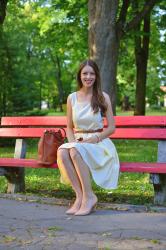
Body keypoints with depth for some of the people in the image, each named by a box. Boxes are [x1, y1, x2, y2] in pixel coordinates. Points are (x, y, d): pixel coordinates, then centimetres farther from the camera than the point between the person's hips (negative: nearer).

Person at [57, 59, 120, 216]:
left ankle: (89, 196, -27)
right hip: (77, 143, 3)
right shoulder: (72, 98, 8)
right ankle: (80, 195, -27)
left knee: (76, 151, -36)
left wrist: (94, 139, -13)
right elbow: (69, 128, 13)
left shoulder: (103, 97, 0)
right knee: (62, 152, -32)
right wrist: (72, 142, -7)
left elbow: (111, 128, 1)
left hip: (98, 143, -3)